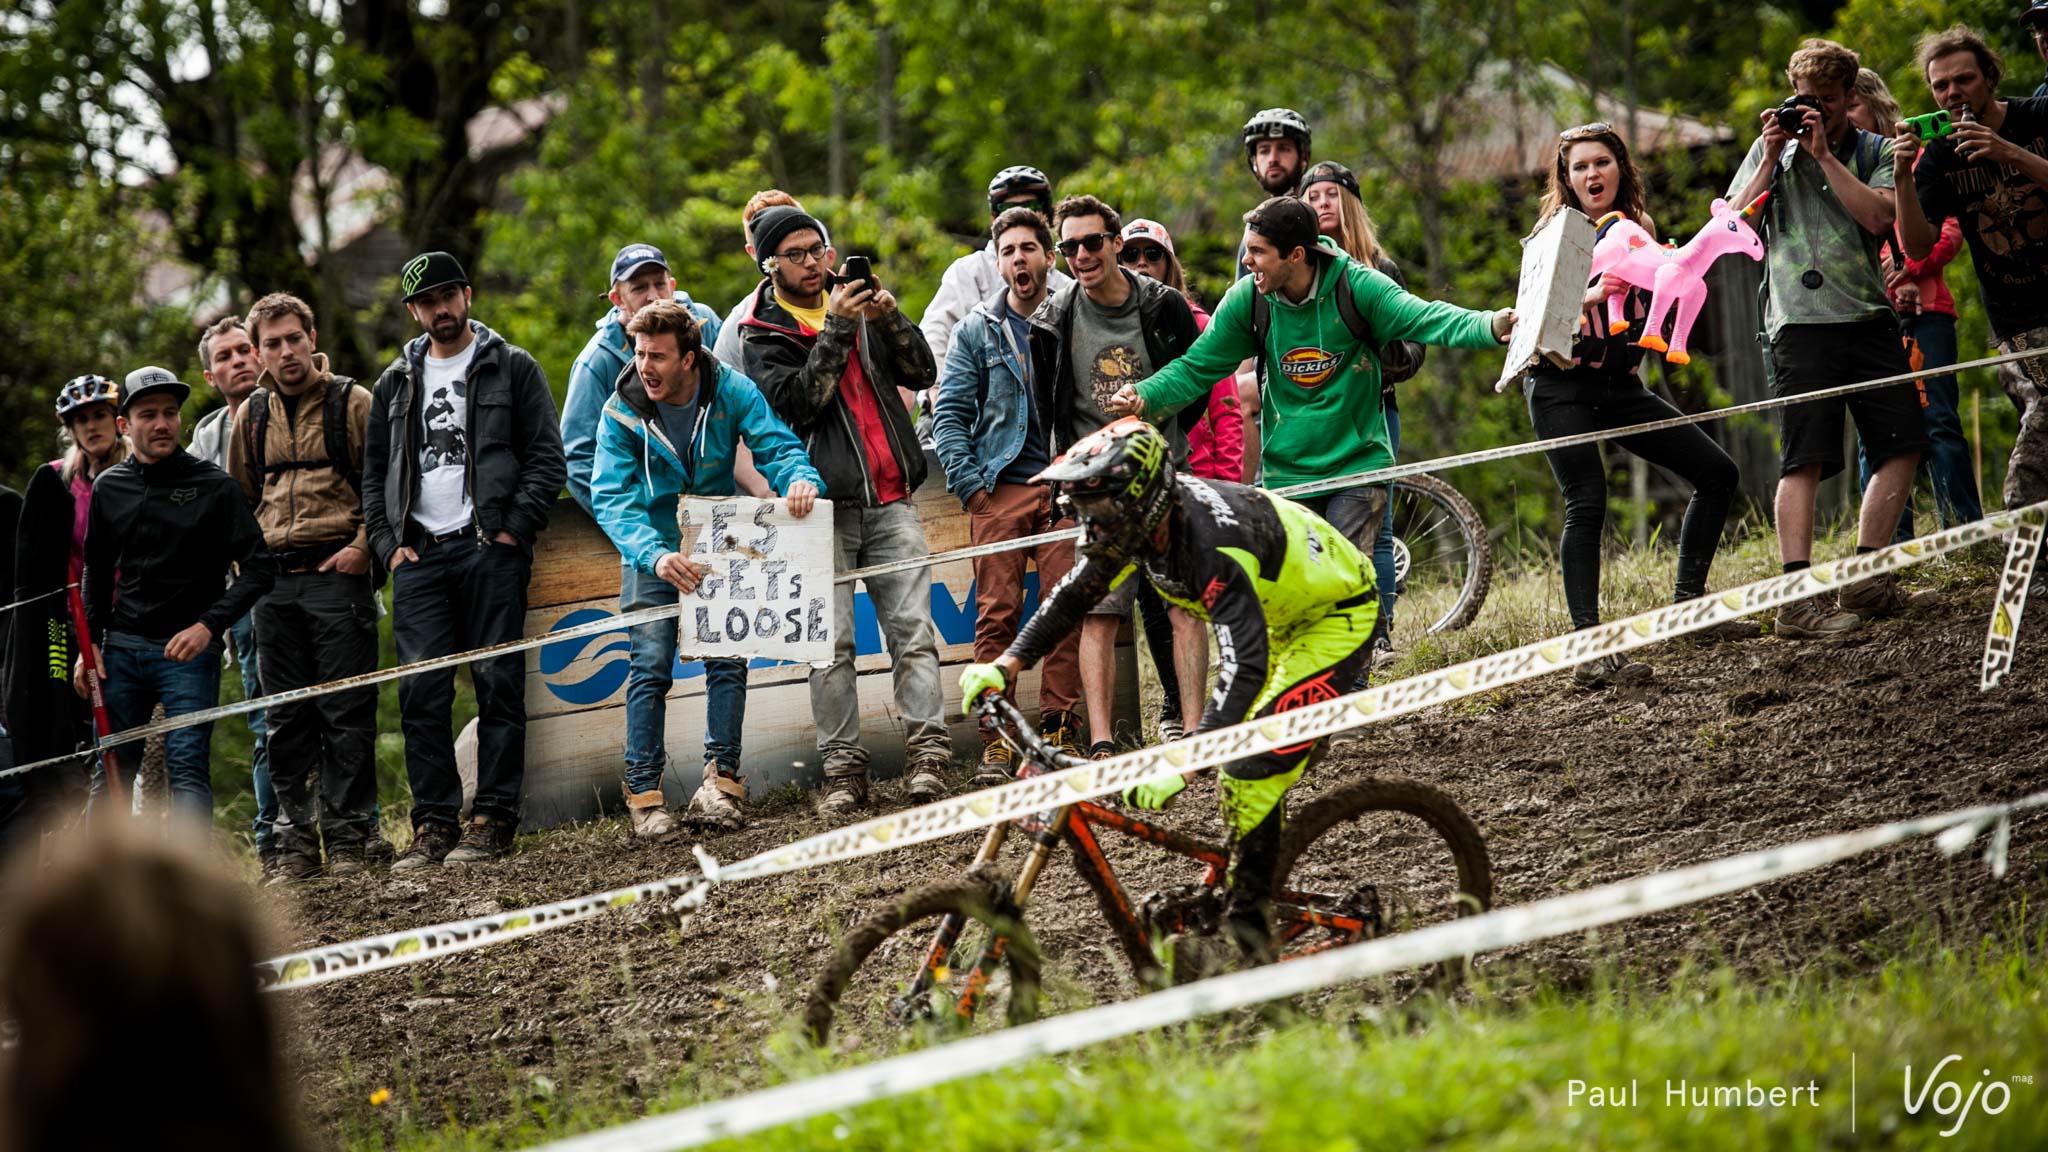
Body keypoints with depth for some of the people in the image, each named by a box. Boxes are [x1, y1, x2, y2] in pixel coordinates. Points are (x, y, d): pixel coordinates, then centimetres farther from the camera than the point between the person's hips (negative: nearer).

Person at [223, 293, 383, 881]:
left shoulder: (353, 403, 0)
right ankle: (296, 839, 9)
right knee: (287, 718, 5)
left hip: (338, 574, -5)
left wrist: (364, 547, -11)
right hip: (274, 582, 5)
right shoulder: (252, 415, 14)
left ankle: (348, 836, -1)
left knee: (346, 713, -4)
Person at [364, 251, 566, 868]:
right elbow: (374, 473, 20)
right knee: (421, 692, -3)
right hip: (418, 557, 3)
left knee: (497, 685, -5)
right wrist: (389, 544, 6)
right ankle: (433, 823, -1)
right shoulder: (395, 384, 19)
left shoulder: (512, 368, 7)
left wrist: (513, 532, -8)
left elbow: (547, 458, 2)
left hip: (490, 549, -3)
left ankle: (494, 818, -3)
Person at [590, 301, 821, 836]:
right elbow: (610, 497, -24)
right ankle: (643, 792, -3)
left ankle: (720, 780, 0)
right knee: (650, 667, -7)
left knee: (728, 660, -5)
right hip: (651, 551, -1)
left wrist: (799, 478, -44)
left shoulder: (731, 391, -14)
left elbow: (776, 444, -18)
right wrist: (655, 554, -41)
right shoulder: (622, 412, -17)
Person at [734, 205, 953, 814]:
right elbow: (796, 404, -14)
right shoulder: (762, 336, 3)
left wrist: (888, 318, -10)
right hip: (824, 506, -3)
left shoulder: (858, 304, 14)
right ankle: (843, 769, -2)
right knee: (831, 643, -4)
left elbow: (921, 373, 6)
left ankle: (928, 752, -9)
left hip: (890, 500, 3)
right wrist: (836, 328, -18)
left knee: (912, 628, -5)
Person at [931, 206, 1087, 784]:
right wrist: (968, 483, -3)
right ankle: (996, 741, -4)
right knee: (997, 616, -5)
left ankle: (1056, 731, 0)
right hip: (999, 488, 0)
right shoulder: (978, 331, 10)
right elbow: (950, 413, 8)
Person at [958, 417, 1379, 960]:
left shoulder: (1212, 542, -38)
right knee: (1234, 759, 10)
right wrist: (1006, 666, -9)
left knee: (1256, 762, -17)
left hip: (1340, 615, -9)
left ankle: (1248, 916, -10)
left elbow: (1245, 667, -46)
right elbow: (1074, 594, 3)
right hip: (1276, 617, 9)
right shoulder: (1136, 519, -12)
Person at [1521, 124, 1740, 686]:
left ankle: (1688, 601, 12)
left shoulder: (1638, 227, 11)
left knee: (1717, 473, 2)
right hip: (1562, 390, -6)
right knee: (1587, 504, -20)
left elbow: (1657, 303, 15)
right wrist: (1592, 293, -32)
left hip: (1621, 387, 6)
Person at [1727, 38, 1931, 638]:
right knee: (1805, 458, -9)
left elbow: (1877, 215, -9)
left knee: (1903, 444, 1)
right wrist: (1770, 161, -3)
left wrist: (1823, 154, -9)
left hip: (1867, 315, 3)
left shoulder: (1876, 152, 10)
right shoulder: (1772, 148, 11)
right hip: (1799, 320, -3)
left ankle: (1865, 579, 13)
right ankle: (1798, 599, -14)